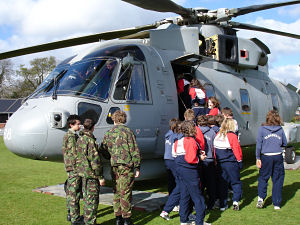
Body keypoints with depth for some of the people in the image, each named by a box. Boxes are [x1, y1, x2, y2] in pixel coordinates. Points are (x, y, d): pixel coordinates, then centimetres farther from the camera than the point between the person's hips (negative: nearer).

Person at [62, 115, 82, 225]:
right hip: (74, 167, -10)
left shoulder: (67, 135, 15)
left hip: (70, 167, 10)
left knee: (70, 192, 16)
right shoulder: (72, 137, -15)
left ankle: (70, 214, 26)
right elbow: (75, 154, -20)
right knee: (74, 193, -5)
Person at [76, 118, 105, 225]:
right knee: (92, 200, -2)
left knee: (87, 198, 18)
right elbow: (95, 160, -22)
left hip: (83, 172, 9)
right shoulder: (90, 140, -20)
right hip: (91, 174, -9)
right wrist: (100, 177, -16)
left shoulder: (80, 139, 8)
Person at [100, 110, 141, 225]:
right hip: (126, 166, -4)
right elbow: (134, 151, -7)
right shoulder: (127, 132, -4)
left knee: (116, 192, 12)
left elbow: (103, 150, 13)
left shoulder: (108, 134, 9)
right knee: (126, 193, 1)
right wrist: (137, 167, -3)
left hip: (114, 167, 4)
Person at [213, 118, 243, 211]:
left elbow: (214, 149, 6)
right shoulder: (232, 136, -13)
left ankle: (222, 205, 14)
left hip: (220, 163, 5)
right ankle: (236, 201, -4)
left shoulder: (218, 135, 3)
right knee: (236, 182, 10)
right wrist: (239, 160, 3)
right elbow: (237, 149, -11)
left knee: (222, 183, 12)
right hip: (231, 163, -5)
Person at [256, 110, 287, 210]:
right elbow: (284, 143, 10)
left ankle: (261, 197, 0)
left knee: (263, 177, 15)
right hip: (278, 157, 1)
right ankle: (276, 204, 15)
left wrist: (258, 158, 2)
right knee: (278, 180, 10)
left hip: (266, 157, -1)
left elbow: (258, 144, -3)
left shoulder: (262, 129, -3)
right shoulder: (280, 129, 1)